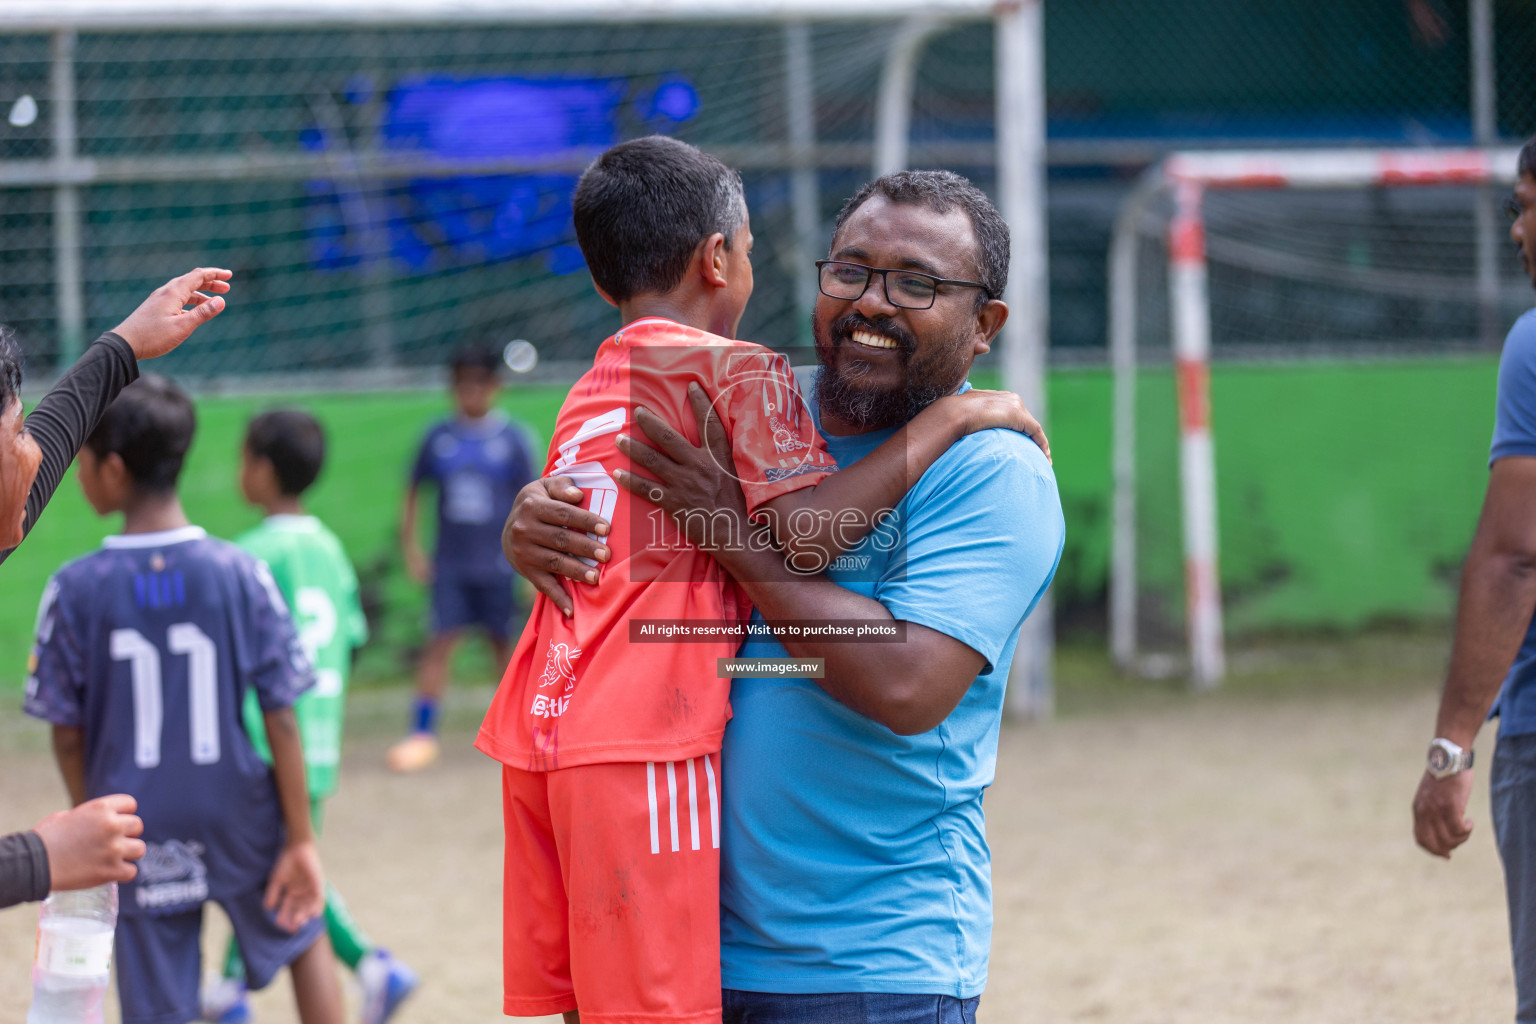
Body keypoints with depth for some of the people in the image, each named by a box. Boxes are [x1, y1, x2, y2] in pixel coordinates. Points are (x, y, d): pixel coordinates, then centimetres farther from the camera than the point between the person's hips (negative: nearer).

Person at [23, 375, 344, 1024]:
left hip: (140, 844, -1)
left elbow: (66, 733, -4)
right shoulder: (240, 575, -9)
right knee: (303, 935, 26)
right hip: (239, 819, 1)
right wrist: (301, 838, 0)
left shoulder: (75, 591, -11)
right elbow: (281, 717, -7)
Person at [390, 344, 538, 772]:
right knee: (441, 641, -8)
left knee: (503, 642, 4)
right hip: (451, 563, 1)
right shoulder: (438, 438, 3)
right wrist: (410, 545, 6)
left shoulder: (512, 439, -1)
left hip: (498, 560, -1)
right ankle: (422, 732, -5)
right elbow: (414, 491, 13)